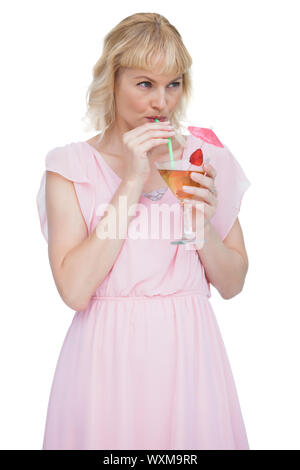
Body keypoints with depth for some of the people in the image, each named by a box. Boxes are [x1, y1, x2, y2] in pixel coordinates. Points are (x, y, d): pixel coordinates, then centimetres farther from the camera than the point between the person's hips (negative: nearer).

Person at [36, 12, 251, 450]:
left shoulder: (206, 159, 3)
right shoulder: (70, 166, -4)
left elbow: (232, 284, 6)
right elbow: (74, 289, -16)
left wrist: (203, 224, -13)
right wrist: (131, 184, -17)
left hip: (188, 353, 2)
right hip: (108, 358, -2)